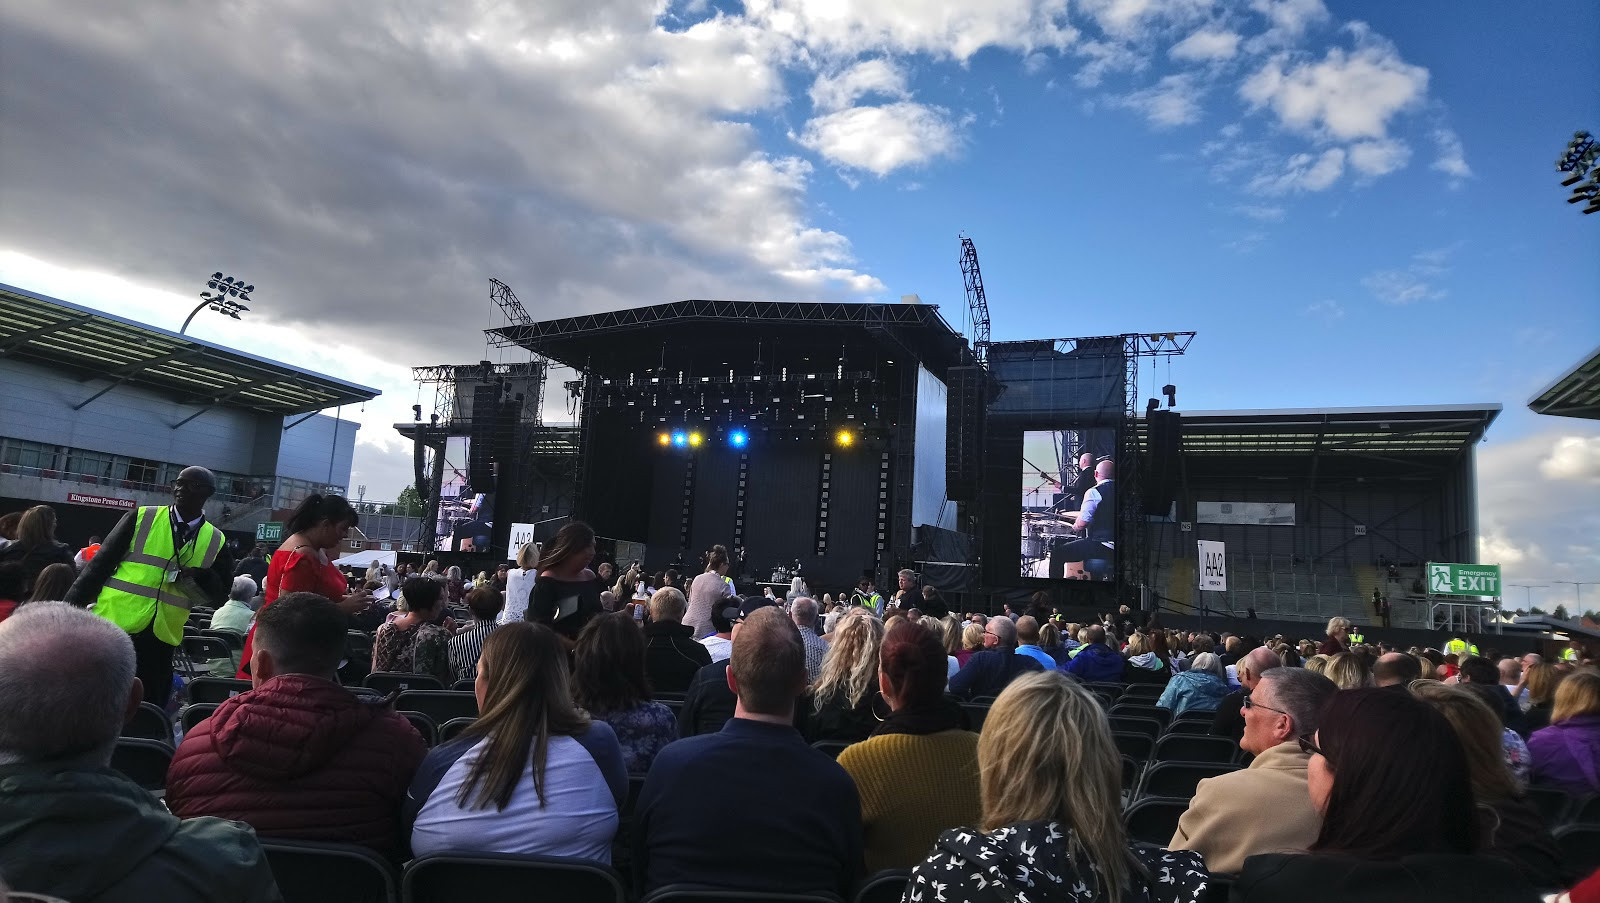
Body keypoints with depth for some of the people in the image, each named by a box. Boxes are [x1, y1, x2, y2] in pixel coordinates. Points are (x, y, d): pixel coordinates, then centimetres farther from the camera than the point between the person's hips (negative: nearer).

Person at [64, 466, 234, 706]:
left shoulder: (216, 542, 4)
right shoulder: (141, 518, 0)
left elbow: (220, 596, 6)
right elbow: (99, 565, 0)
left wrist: (198, 578, -13)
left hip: (159, 641, 2)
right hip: (112, 627, -2)